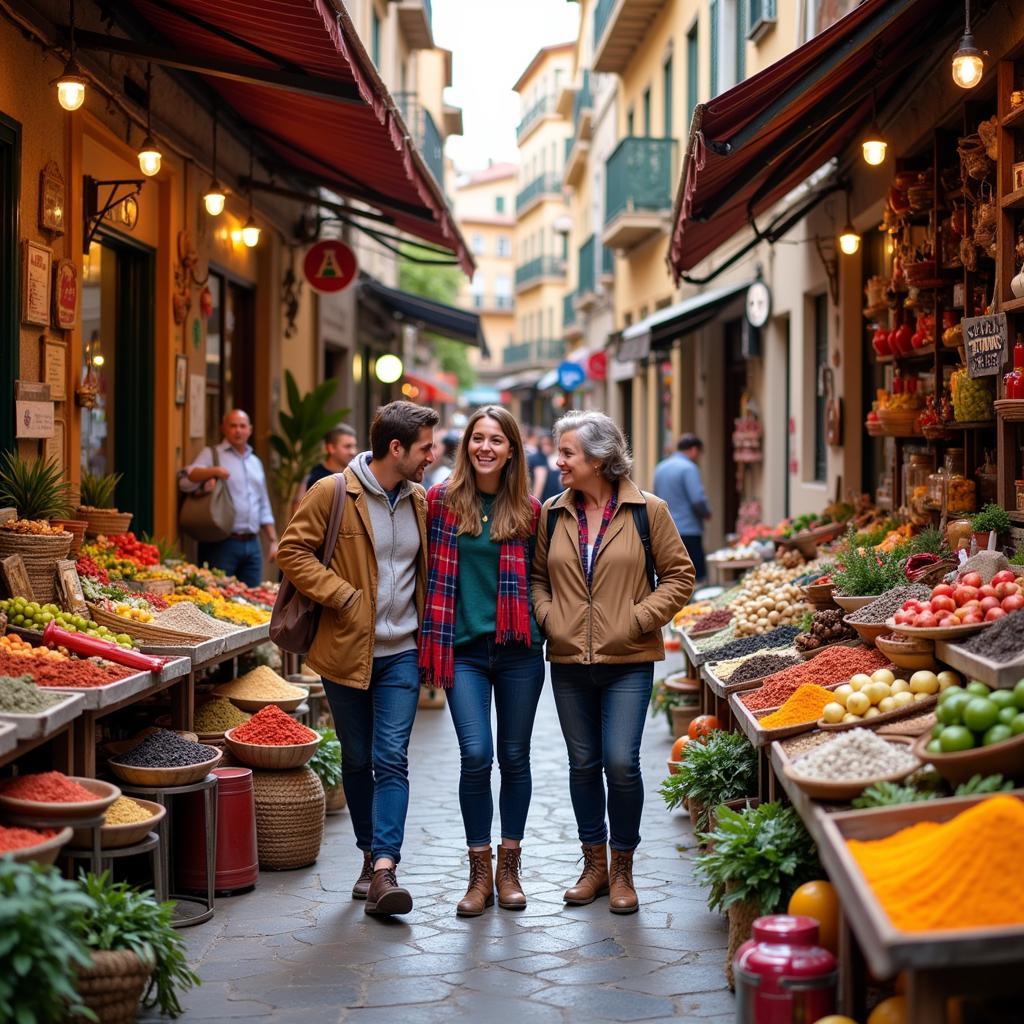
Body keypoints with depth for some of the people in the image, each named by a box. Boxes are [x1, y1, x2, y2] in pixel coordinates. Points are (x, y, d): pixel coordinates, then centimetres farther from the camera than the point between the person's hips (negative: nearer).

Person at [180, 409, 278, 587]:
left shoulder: (255, 462, 21)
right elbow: (186, 482, -11)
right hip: (222, 544, -5)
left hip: (252, 545, 5)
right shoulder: (211, 454, 4)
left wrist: (273, 541, 16)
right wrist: (213, 471, -26)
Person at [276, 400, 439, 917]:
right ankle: (369, 855, 26)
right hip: (346, 650, -2)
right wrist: (344, 597, -16)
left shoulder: (419, 501, 8)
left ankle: (384, 870, -14)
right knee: (357, 760, 10)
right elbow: (293, 551, -9)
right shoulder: (332, 493, -8)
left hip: (401, 652, 2)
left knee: (392, 758, -9)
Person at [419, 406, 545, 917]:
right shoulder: (440, 501, 1)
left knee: (514, 757, 8)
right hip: (464, 648, -1)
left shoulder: (528, 510, 3)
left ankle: (509, 867, 22)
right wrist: (434, 633, 5)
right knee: (476, 756, -9)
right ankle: (479, 871, 5)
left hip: (518, 648, 1)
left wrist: (538, 621, 3)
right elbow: (424, 565, 10)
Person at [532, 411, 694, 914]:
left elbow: (679, 575, 1)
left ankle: (622, 869, 11)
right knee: (583, 764, 9)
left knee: (621, 763, -8)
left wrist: (639, 619, -8)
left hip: (628, 663, -3)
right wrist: (548, 618, -1)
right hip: (569, 662, 4)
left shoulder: (647, 510, -3)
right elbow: (537, 576, 16)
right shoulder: (553, 513, 6)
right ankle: (594, 864, 24)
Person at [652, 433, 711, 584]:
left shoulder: (660, 468, 14)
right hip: (687, 531, -8)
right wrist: (707, 513, -1)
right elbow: (698, 499, -18)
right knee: (697, 577, -6)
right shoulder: (689, 468, -11)